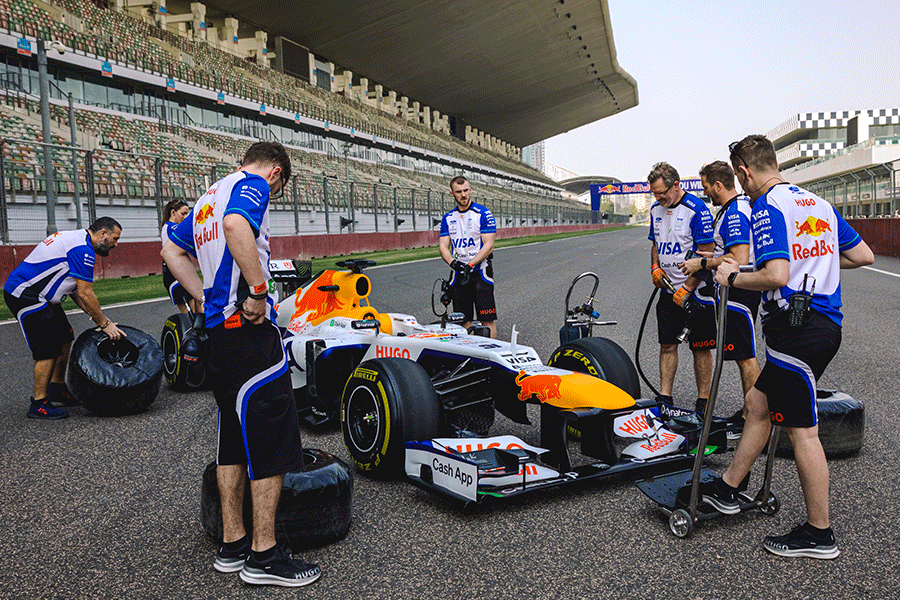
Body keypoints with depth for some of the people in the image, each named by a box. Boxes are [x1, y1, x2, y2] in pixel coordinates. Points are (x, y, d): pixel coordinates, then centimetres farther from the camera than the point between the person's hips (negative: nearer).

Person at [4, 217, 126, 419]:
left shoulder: (77, 240, 14)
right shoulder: (82, 249, -19)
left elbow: (76, 291, 16)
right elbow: (86, 294, -20)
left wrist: (100, 318, 10)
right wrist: (105, 324, -11)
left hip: (38, 294, 11)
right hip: (23, 294, -11)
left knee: (65, 337, 14)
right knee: (48, 348, -10)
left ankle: (57, 389, 26)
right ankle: (39, 405, -1)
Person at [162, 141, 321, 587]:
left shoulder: (208, 198, 23)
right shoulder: (254, 184, -4)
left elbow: (171, 251, 29)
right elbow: (236, 225, -26)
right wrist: (258, 290, -21)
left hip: (217, 329, 10)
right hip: (250, 330, -10)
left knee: (234, 437, 15)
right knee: (274, 437, -4)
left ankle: (232, 544, 22)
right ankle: (263, 555, 3)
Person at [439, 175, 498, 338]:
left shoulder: (483, 214, -3)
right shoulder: (448, 218, 11)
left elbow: (488, 245, -9)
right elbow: (443, 246, 5)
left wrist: (470, 265, -19)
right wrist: (452, 262, -16)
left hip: (480, 271, -4)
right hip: (459, 274, 4)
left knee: (487, 320, -6)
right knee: (464, 321, 6)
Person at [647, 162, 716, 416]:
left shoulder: (697, 210, -14)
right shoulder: (656, 209, 9)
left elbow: (706, 254, -15)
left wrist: (686, 289, -16)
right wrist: (655, 267, 3)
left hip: (695, 292, -6)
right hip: (669, 290, 6)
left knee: (700, 348, 1)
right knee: (667, 345, 7)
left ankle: (703, 405, 10)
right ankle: (664, 400, 13)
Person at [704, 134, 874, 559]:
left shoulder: (767, 208, -13)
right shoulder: (818, 203, 14)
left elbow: (775, 276, -25)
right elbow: (864, 256, 18)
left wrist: (733, 277, -8)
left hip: (795, 329, -9)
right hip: (825, 323, 9)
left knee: (802, 430, 0)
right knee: (758, 402, 17)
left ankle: (819, 533, 12)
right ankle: (726, 489, 27)